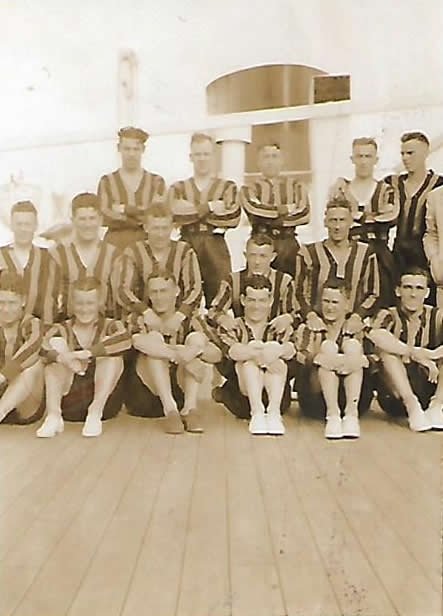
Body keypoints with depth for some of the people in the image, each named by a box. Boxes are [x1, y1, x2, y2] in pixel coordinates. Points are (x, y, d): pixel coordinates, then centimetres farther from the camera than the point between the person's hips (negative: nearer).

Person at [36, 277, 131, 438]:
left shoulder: (110, 326, 5)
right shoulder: (62, 330, 8)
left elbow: (125, 340, -22)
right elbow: (44, 349, -15)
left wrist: (85, 354, -29)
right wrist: (62, 357, -36)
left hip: (105, 402, -1)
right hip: (68, 405, 1)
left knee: (110, 349, -19)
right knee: (57, 344, -14)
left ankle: (95, 413, -23)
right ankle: (53, 415, -24)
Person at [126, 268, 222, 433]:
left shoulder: (189, 320, 6)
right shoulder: (139, 318, 0)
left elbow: (217, 355, -8)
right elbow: (139, 342, -26)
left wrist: (197, 349, -31)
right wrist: (179, 354, -36)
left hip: (179, 392, 2)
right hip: (145, 396, -2)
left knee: (197, 337, -14)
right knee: (155, 337, -22)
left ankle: (190, 407, -26)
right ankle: (169, 410, -34)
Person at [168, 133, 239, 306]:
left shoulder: (227, 187, 13)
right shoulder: (178, 188, 17)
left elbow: (232, 217, -5)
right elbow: (173, 214, -4)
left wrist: (192, 210, -2)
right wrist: (209, 207, -3)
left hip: (216, 250, 0)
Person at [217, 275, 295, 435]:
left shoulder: (280, 328, 11)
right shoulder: (231, 327, 8)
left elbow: (291, 350, -12)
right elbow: (232, 351, -15)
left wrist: (279, 351, -38)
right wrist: (260, 353, -37)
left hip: (277, 398, 1)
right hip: (242, 397, 0)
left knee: (278, 361, -23)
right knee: (250, 359, -24)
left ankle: (274, 412, -36)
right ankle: (257, 413, -36)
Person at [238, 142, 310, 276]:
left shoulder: (295, 186, 13)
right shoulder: (250, 189, 10)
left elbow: (304, 213, -3)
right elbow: (255, 211, -10)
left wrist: (270, 219, -6)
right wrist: (286, 209, -3)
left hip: (289, 244, 1)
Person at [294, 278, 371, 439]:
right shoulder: (308, 329, 9)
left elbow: (365, 363, -2)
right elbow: (302, 364, -4)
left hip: (354, 398, 1)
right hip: (316, 401, -1)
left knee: (352, 346, -19)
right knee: (328, 346, -21)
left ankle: (352, 414, -31)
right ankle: (332, 415, -33)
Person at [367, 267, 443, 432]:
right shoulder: (390, 317, -2)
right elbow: (374, 334, -27)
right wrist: (416, 354, -29)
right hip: (396, 397, -2)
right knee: (386, 349, -22)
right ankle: (412, 406, -29)